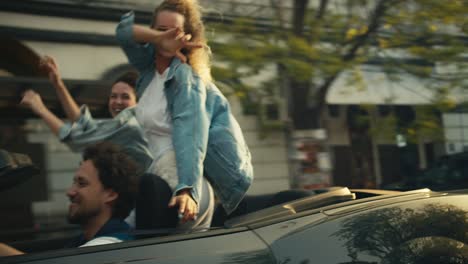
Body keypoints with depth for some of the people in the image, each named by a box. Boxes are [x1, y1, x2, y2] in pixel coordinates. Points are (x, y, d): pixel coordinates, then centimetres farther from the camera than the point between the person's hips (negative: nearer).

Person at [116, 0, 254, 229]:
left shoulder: (185, 77, -12)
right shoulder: (149, 63, 10)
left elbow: (190, 136, -25)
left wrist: (187, 190, -39)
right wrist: (159, 39, -16)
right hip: (163, 170, 7)